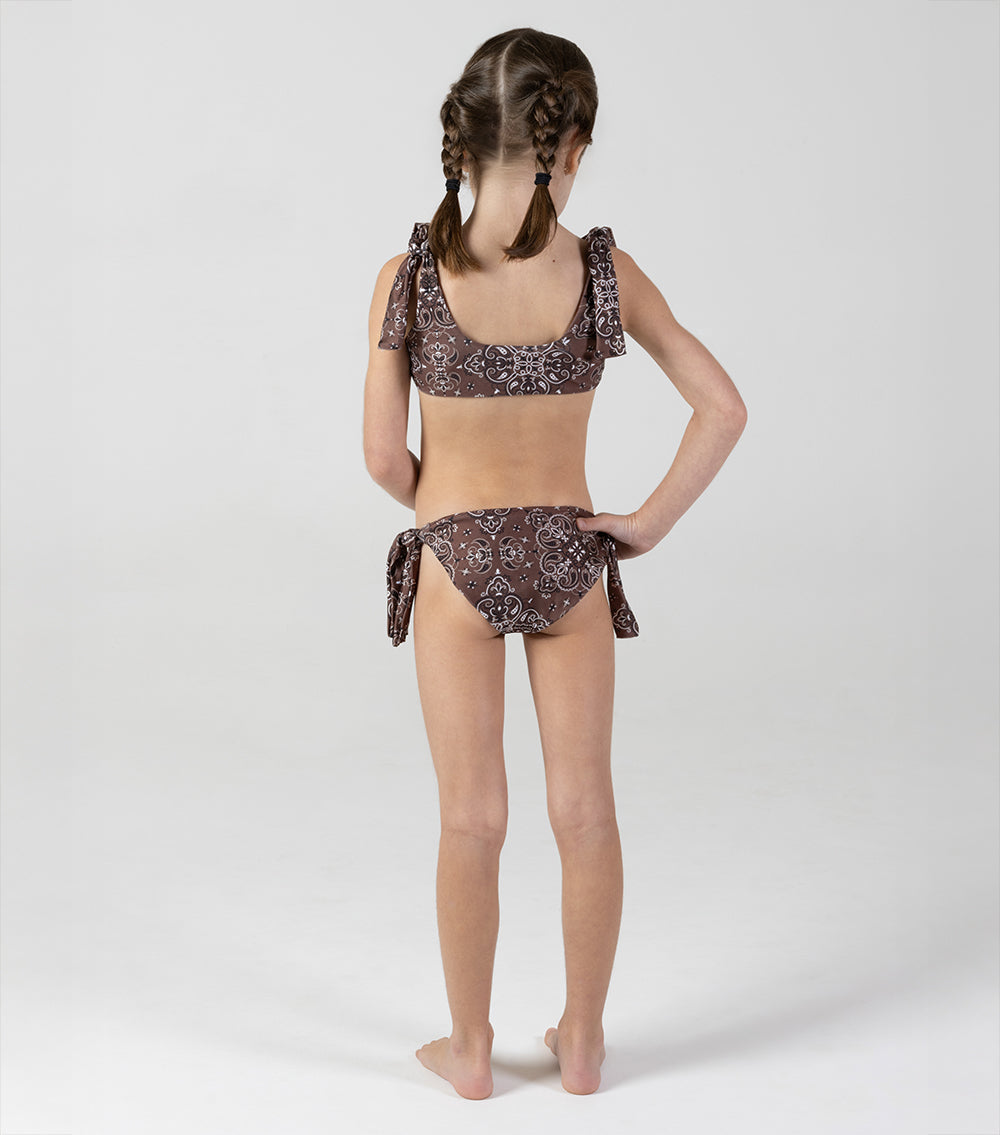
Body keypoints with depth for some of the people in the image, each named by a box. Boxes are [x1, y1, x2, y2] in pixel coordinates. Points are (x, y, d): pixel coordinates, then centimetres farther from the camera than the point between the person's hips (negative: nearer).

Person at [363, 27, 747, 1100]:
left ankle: (471, 1049, 25)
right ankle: (582, 1041, 27)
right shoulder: (605, 272, -9)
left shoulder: (410, 275, -12)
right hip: (569, 556, 1)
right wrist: (649, 520, -1)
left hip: (456, 562, -1)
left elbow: (384, 457, -8)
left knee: (472, 819, 11)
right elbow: (723, 407, -8)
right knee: (584, 810, 14)